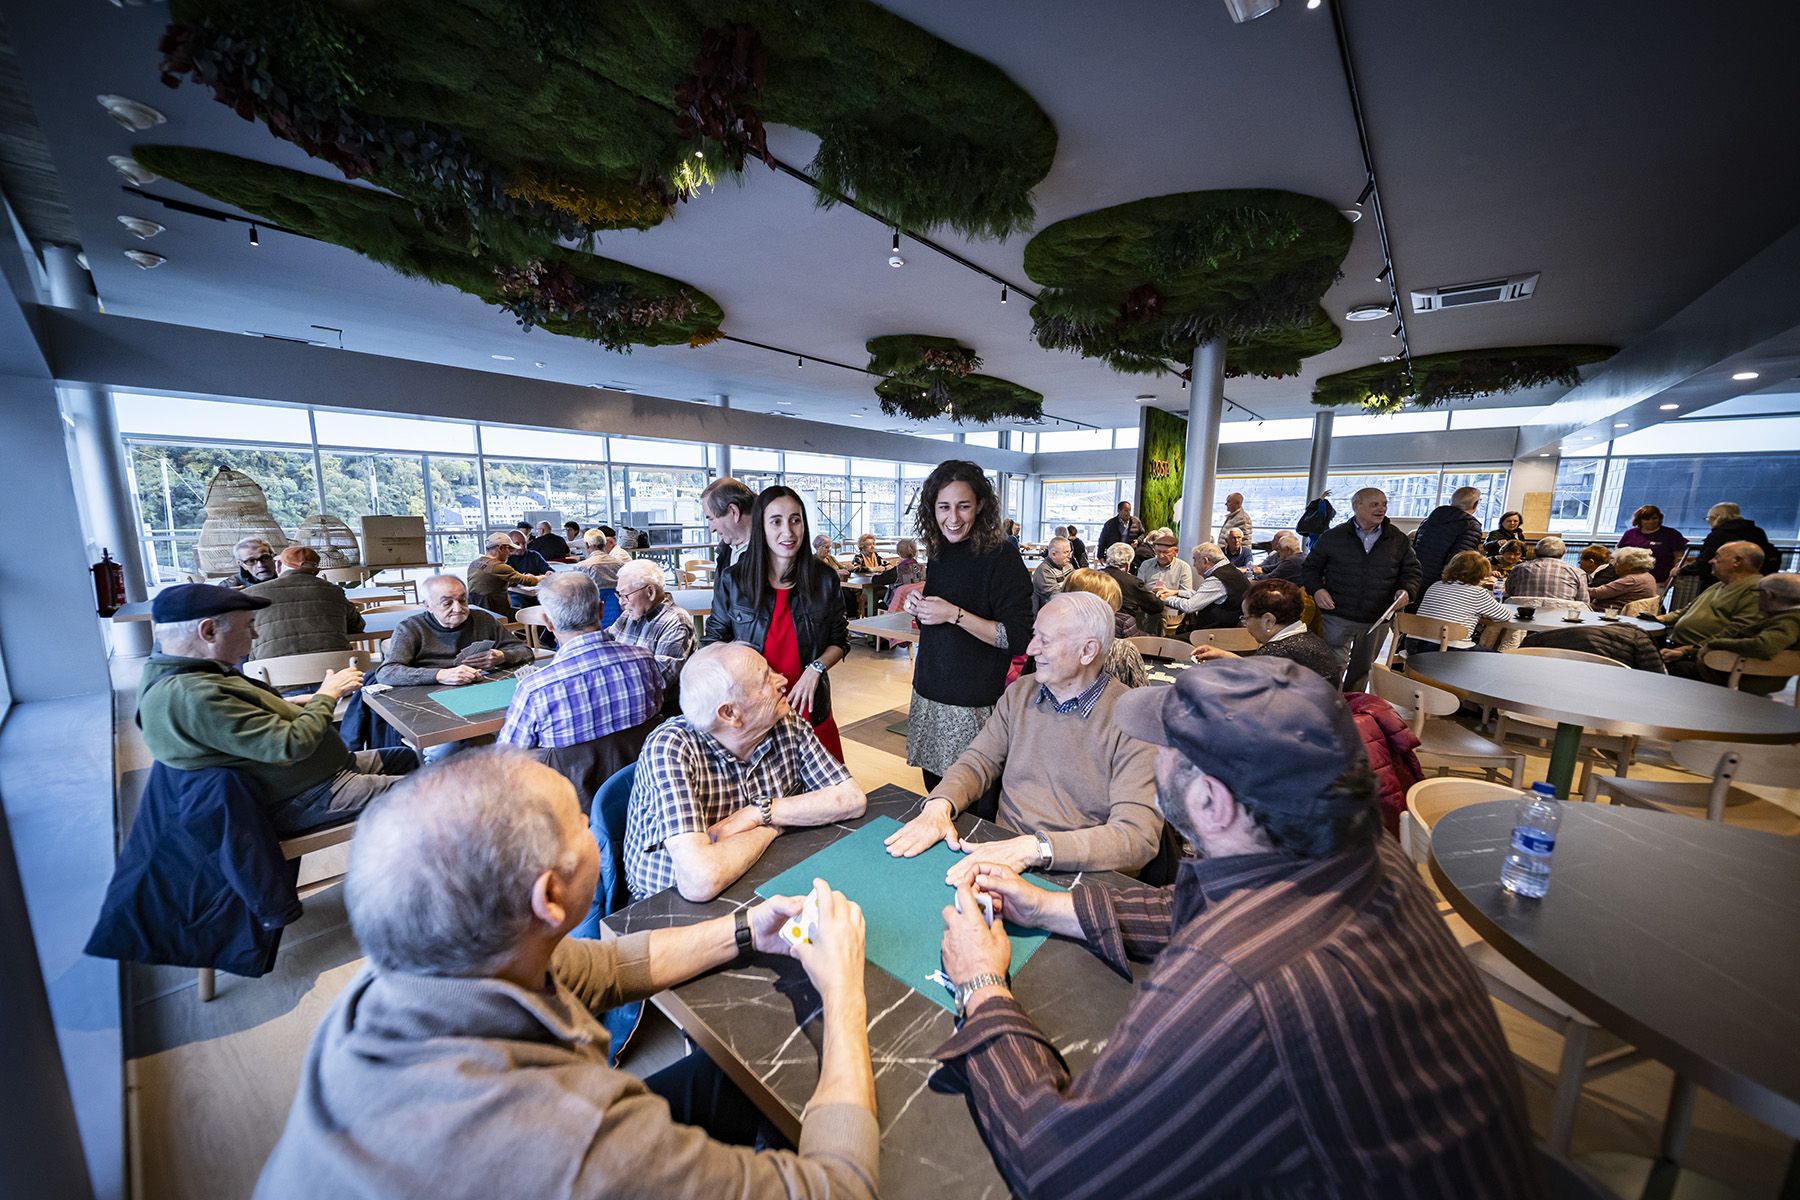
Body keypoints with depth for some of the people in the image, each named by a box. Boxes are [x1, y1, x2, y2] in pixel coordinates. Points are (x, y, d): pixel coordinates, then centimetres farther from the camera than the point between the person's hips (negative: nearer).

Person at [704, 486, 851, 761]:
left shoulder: (824, 579, -2)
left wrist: (815, 668, -12)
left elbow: (840, 640, 7)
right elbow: (713, 642, 5)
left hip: (809, 709, 1)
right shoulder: (733, 580, -4)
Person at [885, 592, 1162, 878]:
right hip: (1000, 853, 5)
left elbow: (1138, 835, -20)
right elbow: (978, 761, 6)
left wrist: (1034, 848, -32)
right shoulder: (1021, 692, 6)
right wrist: (939, 806, -15)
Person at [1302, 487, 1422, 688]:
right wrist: (1317, 589, -12)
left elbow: (1411, 571, 13)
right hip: (1337, 616, -3)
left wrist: (1406, 590, -9)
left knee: (1361, 670, 15)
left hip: (1377, 620, 3)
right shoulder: (1333, 536, 0)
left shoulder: (1398, 540, 7)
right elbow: (1311, 567, 7)